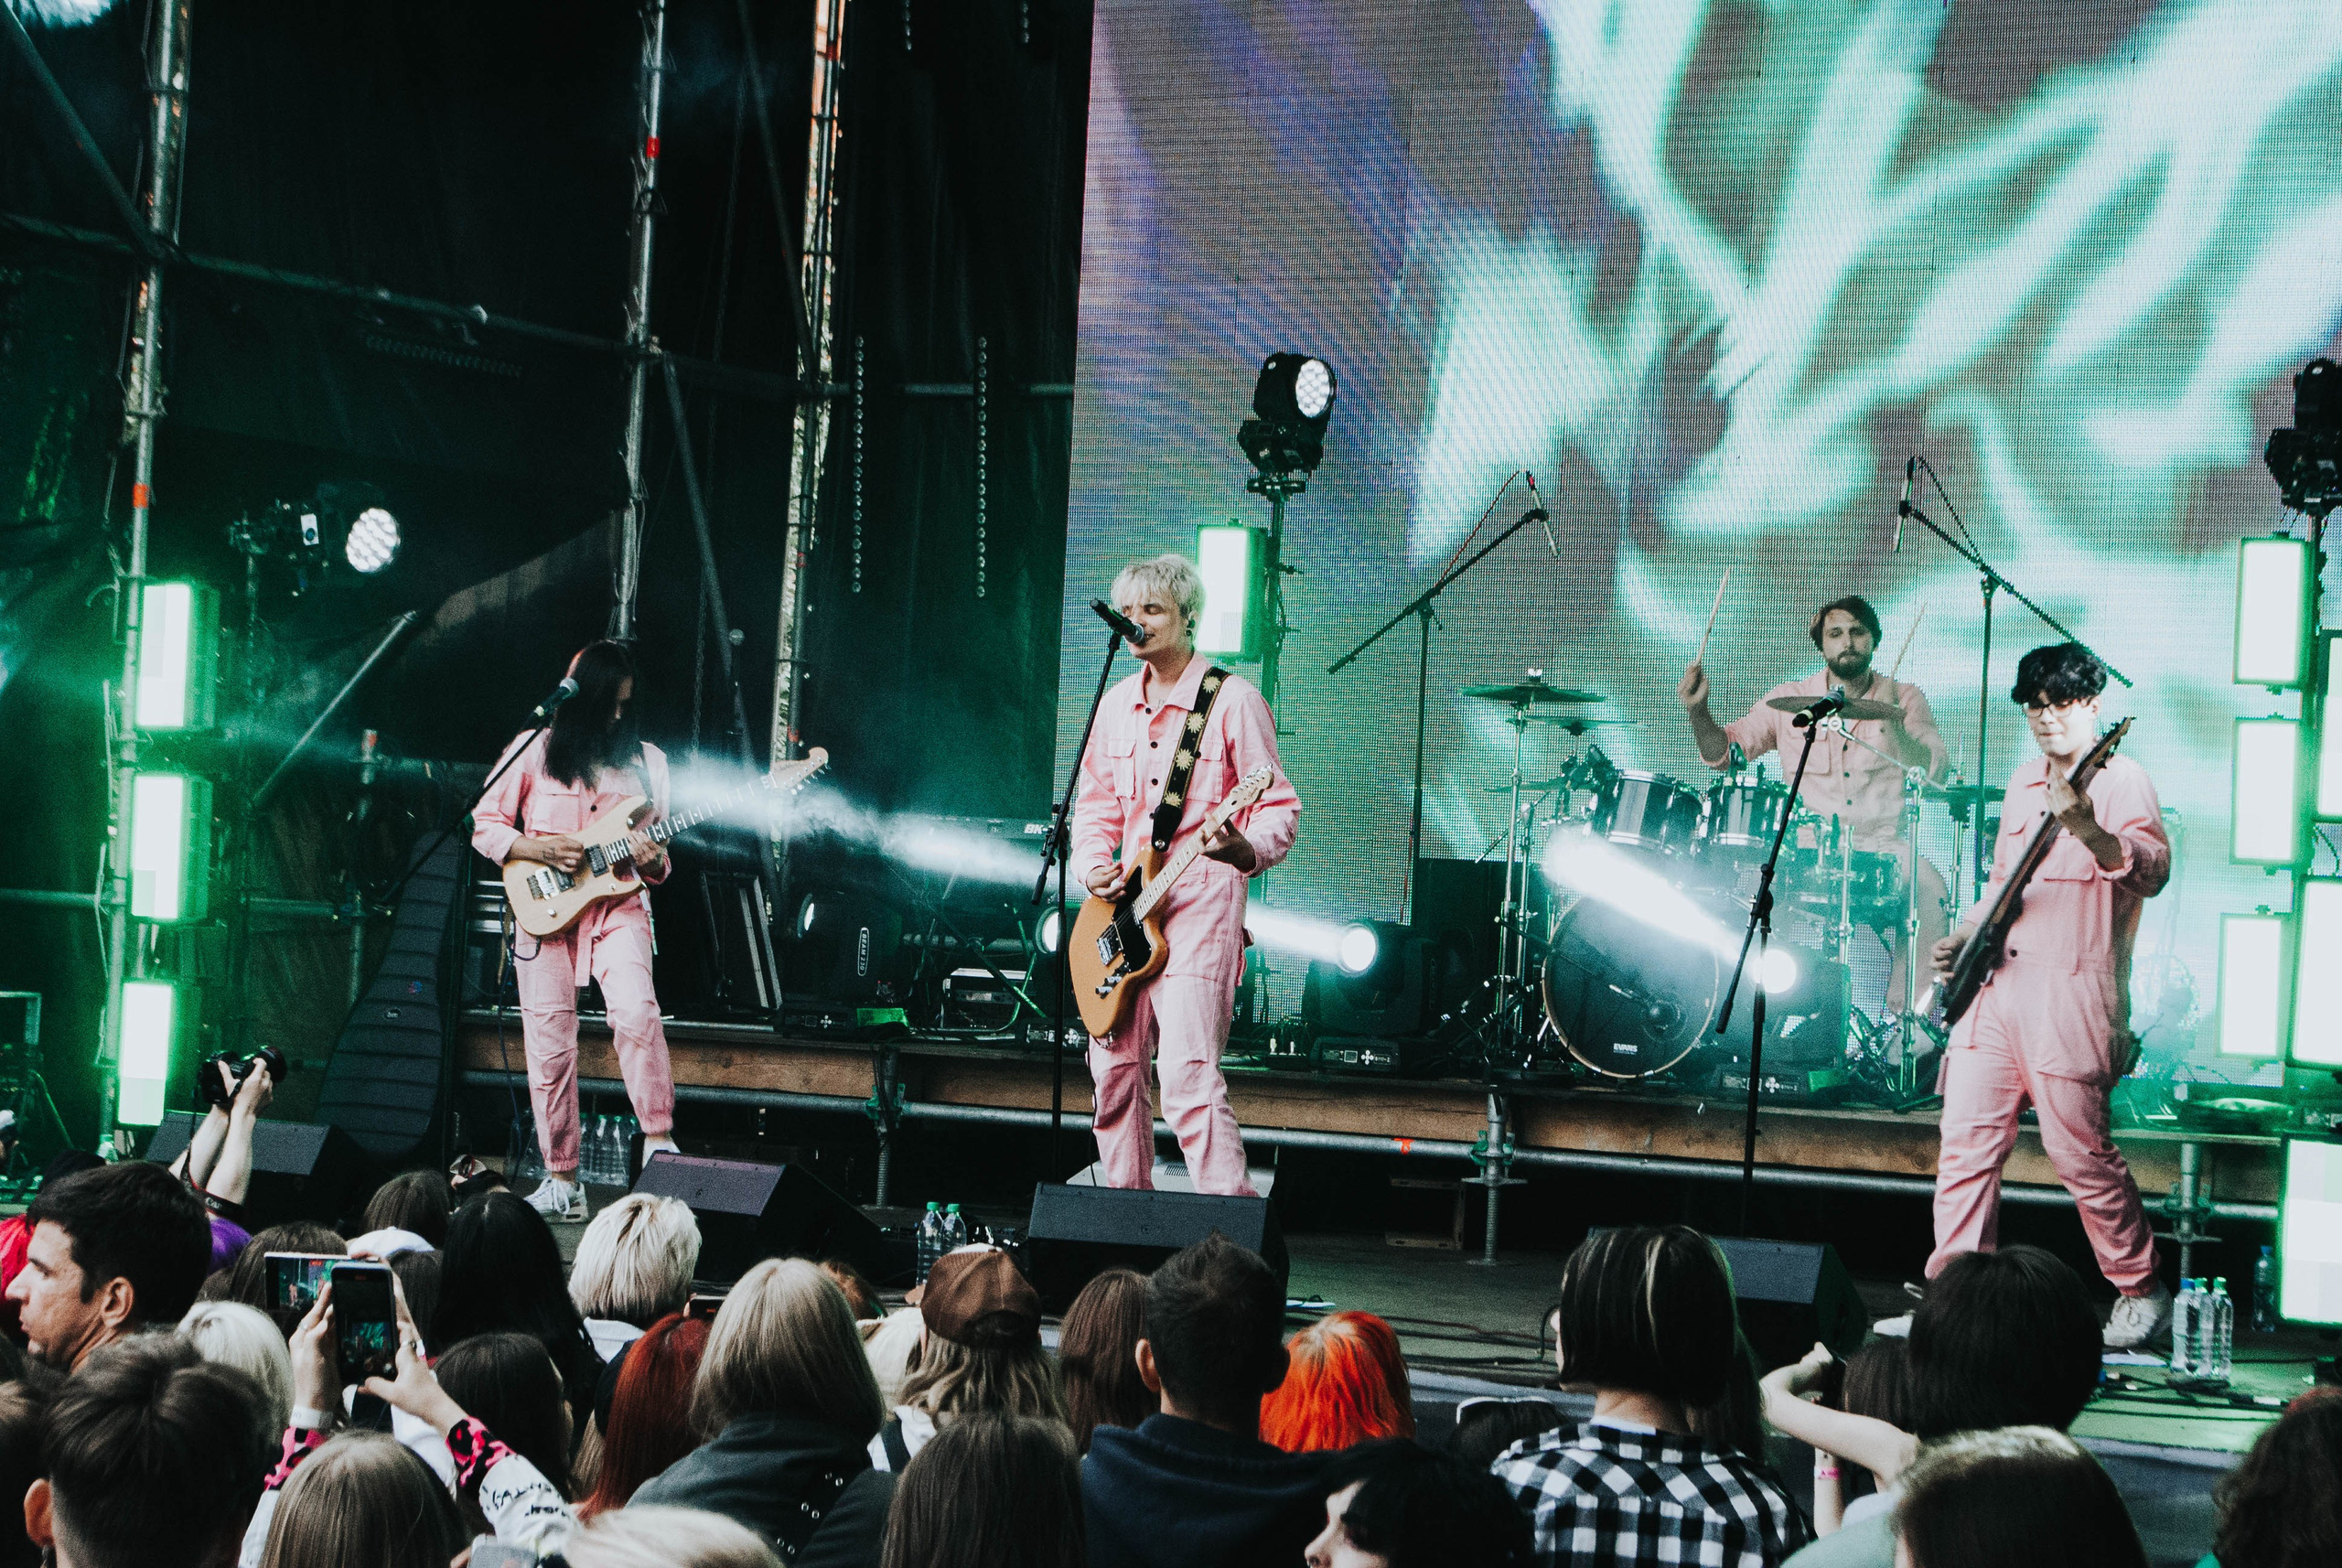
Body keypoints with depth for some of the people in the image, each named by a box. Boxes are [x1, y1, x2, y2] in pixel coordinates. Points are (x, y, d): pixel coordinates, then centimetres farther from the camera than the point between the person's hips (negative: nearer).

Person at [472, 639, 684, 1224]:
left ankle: (659, 1143, -17)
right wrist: (538, 849, -10)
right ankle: (562, 1181, 8)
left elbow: (659, 853, 15)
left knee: (636, 1013, -25)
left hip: (619, 906, 0)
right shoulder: (533, 751, 2)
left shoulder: (646, 760, 9)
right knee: (550, 1046, -1)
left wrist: (652, 860, -9)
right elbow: (484, 824, 5)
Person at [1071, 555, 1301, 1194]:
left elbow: (1280, 806, -6)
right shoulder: (1117, 704, 14)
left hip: (1200, 900, -7)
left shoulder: (1232, 700, -4)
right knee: (1115, 1070, 9)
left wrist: (1247, 847, -27)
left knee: (1188, 1076, -18)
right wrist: (1092, 867, 3)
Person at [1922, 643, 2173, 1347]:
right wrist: (1965, 936, 13)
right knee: (1966, 1141, 3)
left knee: (2078, 1150, -4)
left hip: (2069, 992, -7)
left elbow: (2153, 870, -23)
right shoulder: (2024, 781, 18)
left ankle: (2143, 1294, 13)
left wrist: (2086, 829, -38)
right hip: (1996, 984, 7)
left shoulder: (2119, 779, -6)